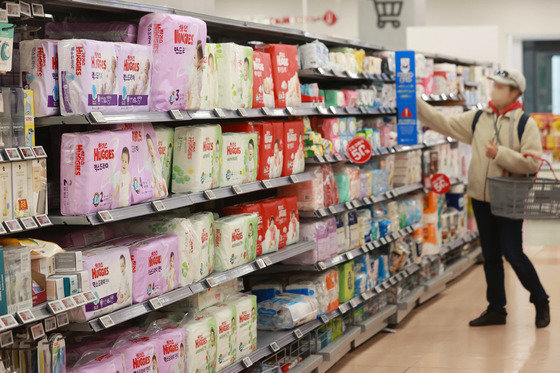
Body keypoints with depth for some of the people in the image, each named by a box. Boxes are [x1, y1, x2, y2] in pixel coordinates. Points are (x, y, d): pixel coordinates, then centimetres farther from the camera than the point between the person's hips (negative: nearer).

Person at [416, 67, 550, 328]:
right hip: (481, 198, 5)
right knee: (490, 256, 12)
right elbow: (445, 124, 3)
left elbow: (532, 162, -17)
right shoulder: (478, 119, 6)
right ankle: (496, 310, 22)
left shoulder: (525, 123, -9)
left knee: (513, 254, -5)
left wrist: (500, 154, -23)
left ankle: (541, 302, 16)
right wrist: (416, 103, -4)